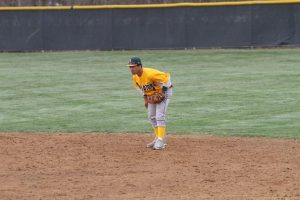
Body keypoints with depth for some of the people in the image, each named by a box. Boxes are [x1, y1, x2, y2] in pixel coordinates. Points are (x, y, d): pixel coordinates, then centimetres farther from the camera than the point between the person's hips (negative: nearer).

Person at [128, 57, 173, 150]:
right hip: (151, 95, 9)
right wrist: (145, 97, 6)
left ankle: (161, 141, -16)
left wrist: (163, 92, -27)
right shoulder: (135, 77, -10)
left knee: (159, 116, -17)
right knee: (151, 117, 13)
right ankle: (158, 138, 26)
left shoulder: (149, 74, -36)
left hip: (163, 93, -9)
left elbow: (166, 77, -31)